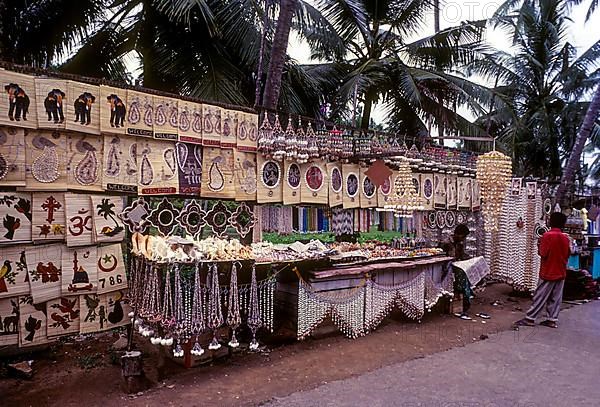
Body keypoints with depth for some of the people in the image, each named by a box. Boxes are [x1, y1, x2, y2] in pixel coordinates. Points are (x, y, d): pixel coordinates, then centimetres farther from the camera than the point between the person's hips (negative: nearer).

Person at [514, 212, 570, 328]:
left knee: (540, 297, -1)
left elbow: (543, 254, -17)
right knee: (555, 298, 10)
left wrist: (539, 245, -1)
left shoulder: (547, 235, -15)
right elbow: (568, 255, 11)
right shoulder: (566, 238, 2)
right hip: (561, 273, 5)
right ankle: (552, 320, 13)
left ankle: (530, 318, 3)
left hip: (548, 273, -5)